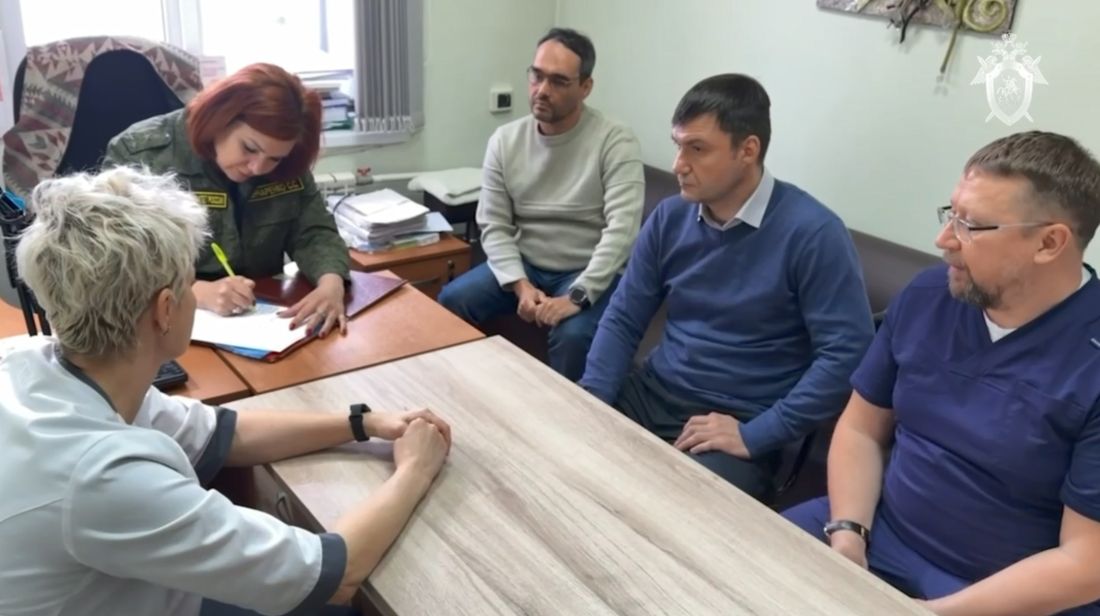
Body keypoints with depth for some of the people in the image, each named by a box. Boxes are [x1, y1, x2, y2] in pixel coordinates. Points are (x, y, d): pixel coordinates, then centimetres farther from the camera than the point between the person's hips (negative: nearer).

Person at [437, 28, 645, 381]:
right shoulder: (505, 140, 0)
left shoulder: (616, 143, -14)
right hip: (523, 265, 4)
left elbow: (622, 230, -23)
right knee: (450, 302, -16)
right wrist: (520, 285, -17)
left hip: (587, 274, -4)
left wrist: (577, 296, -31)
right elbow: (494, 226, -2)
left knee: (573, 335, -32)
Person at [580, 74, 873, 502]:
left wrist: (755, 436, -18)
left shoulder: (812, 233, -15)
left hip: (739, 422, -5)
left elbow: (847, 354, -18)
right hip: (653, 393, 6)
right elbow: (623, 319, 7)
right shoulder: (669, 217, 3)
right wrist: (591, 400, -8)